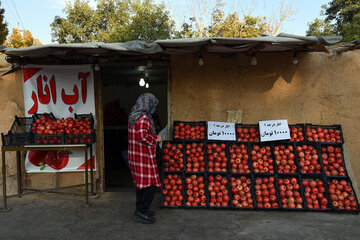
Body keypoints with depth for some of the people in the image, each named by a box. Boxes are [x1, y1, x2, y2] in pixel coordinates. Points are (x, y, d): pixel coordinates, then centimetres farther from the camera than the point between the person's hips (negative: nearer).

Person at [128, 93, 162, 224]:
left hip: (134, 156, 10)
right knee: (151, 184, -3)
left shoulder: (133, 117, 13)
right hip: (144, 157, -10)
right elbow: (142, 136, -27)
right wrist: (156, 139, -12)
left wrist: (154, 138, 20)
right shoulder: (143, 118, -18)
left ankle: (140, 209, 28)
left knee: (141, 183, 18)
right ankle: (141, 211, 1)